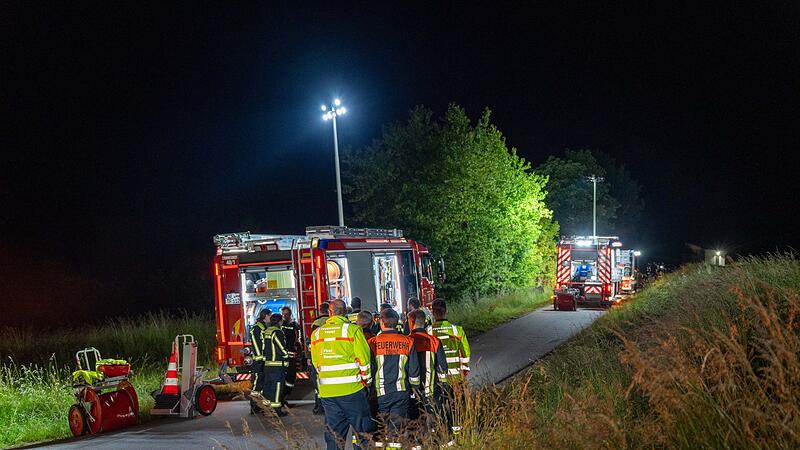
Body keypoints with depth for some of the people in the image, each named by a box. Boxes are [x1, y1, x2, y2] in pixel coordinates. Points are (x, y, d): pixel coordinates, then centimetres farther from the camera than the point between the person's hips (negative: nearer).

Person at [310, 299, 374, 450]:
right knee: (363, 431, 4)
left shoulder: (316, 334, 6)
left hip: (327, 392, 4)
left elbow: (316, 363, 13)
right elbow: (363, 358, -7)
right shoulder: (353, 330, -7)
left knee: (333, 434, 12)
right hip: (351, 389, -4)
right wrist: (365, 379, 8)